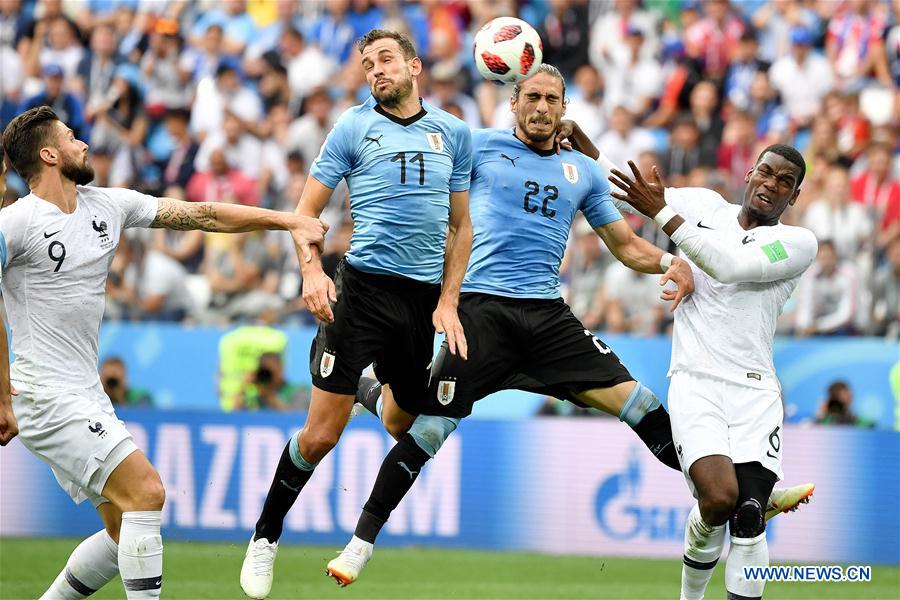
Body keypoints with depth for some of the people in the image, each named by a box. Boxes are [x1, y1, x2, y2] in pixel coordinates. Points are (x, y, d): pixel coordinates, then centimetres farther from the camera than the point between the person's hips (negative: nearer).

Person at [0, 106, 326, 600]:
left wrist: (288, 220, 11)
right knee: (146, 491, -17)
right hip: (45, 397, -9)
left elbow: (200, 215, 14)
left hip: (86, 396, 9)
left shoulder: (108, 205, 10)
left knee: (126, 532, 7)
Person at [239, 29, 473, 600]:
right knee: (321, 434, -8)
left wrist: (448, 302, 7)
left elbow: (460, 225, 16)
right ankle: (266, 538, 7)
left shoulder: (454, 133, 11)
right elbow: (306, 210, 4)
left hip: (425, 293, 3)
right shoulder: (354, 128, 4)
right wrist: (312, 270, -13)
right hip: (363, 288, -3)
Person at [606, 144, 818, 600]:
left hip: (755, 391, 0)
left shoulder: (797, 243, 1)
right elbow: (620, 190, 21)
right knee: (719, 499, -22)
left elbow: (730, 266, -16)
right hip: (696, 385, 0)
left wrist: (662, 212, -17)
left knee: (749, 519, -12)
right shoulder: (706, 206, 12)